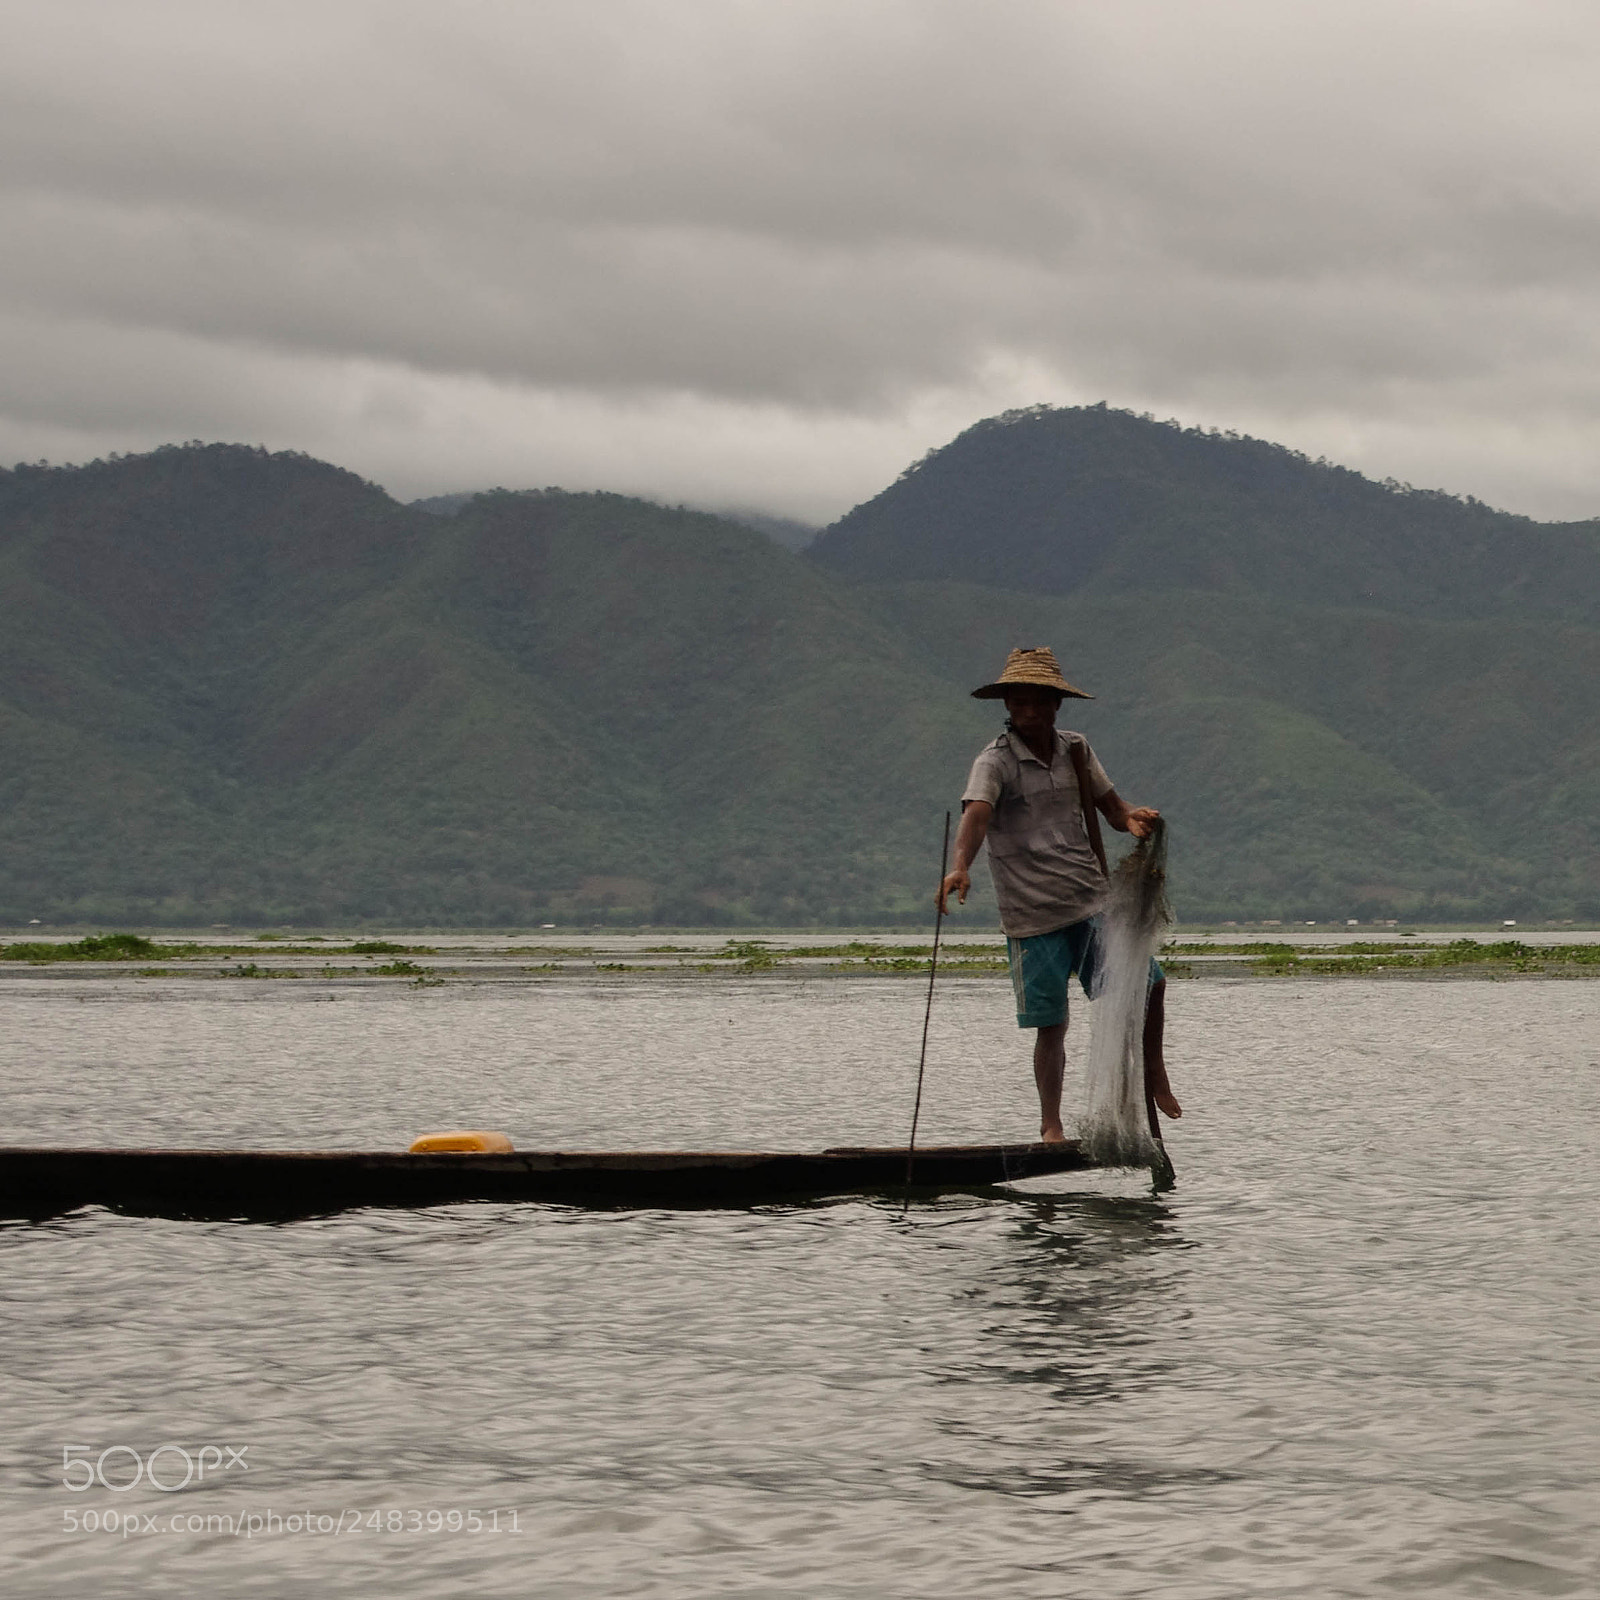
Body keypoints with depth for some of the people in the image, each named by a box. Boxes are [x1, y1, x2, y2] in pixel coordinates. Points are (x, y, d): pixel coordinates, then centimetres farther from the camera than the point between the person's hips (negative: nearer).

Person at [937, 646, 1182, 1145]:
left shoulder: (1075, 749, 10)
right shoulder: (995, 762, -7)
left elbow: (1110, 805, 19)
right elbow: (975, 814, -25)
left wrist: (1132, 819, -5)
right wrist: (961, 866, -44)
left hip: (1093, 903, 4)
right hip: (1033, 917, -4)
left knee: (1149, 978, -7)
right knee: (1051, 1025, -1)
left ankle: (1153, 1069, 19)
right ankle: (1051, 1125, 15)